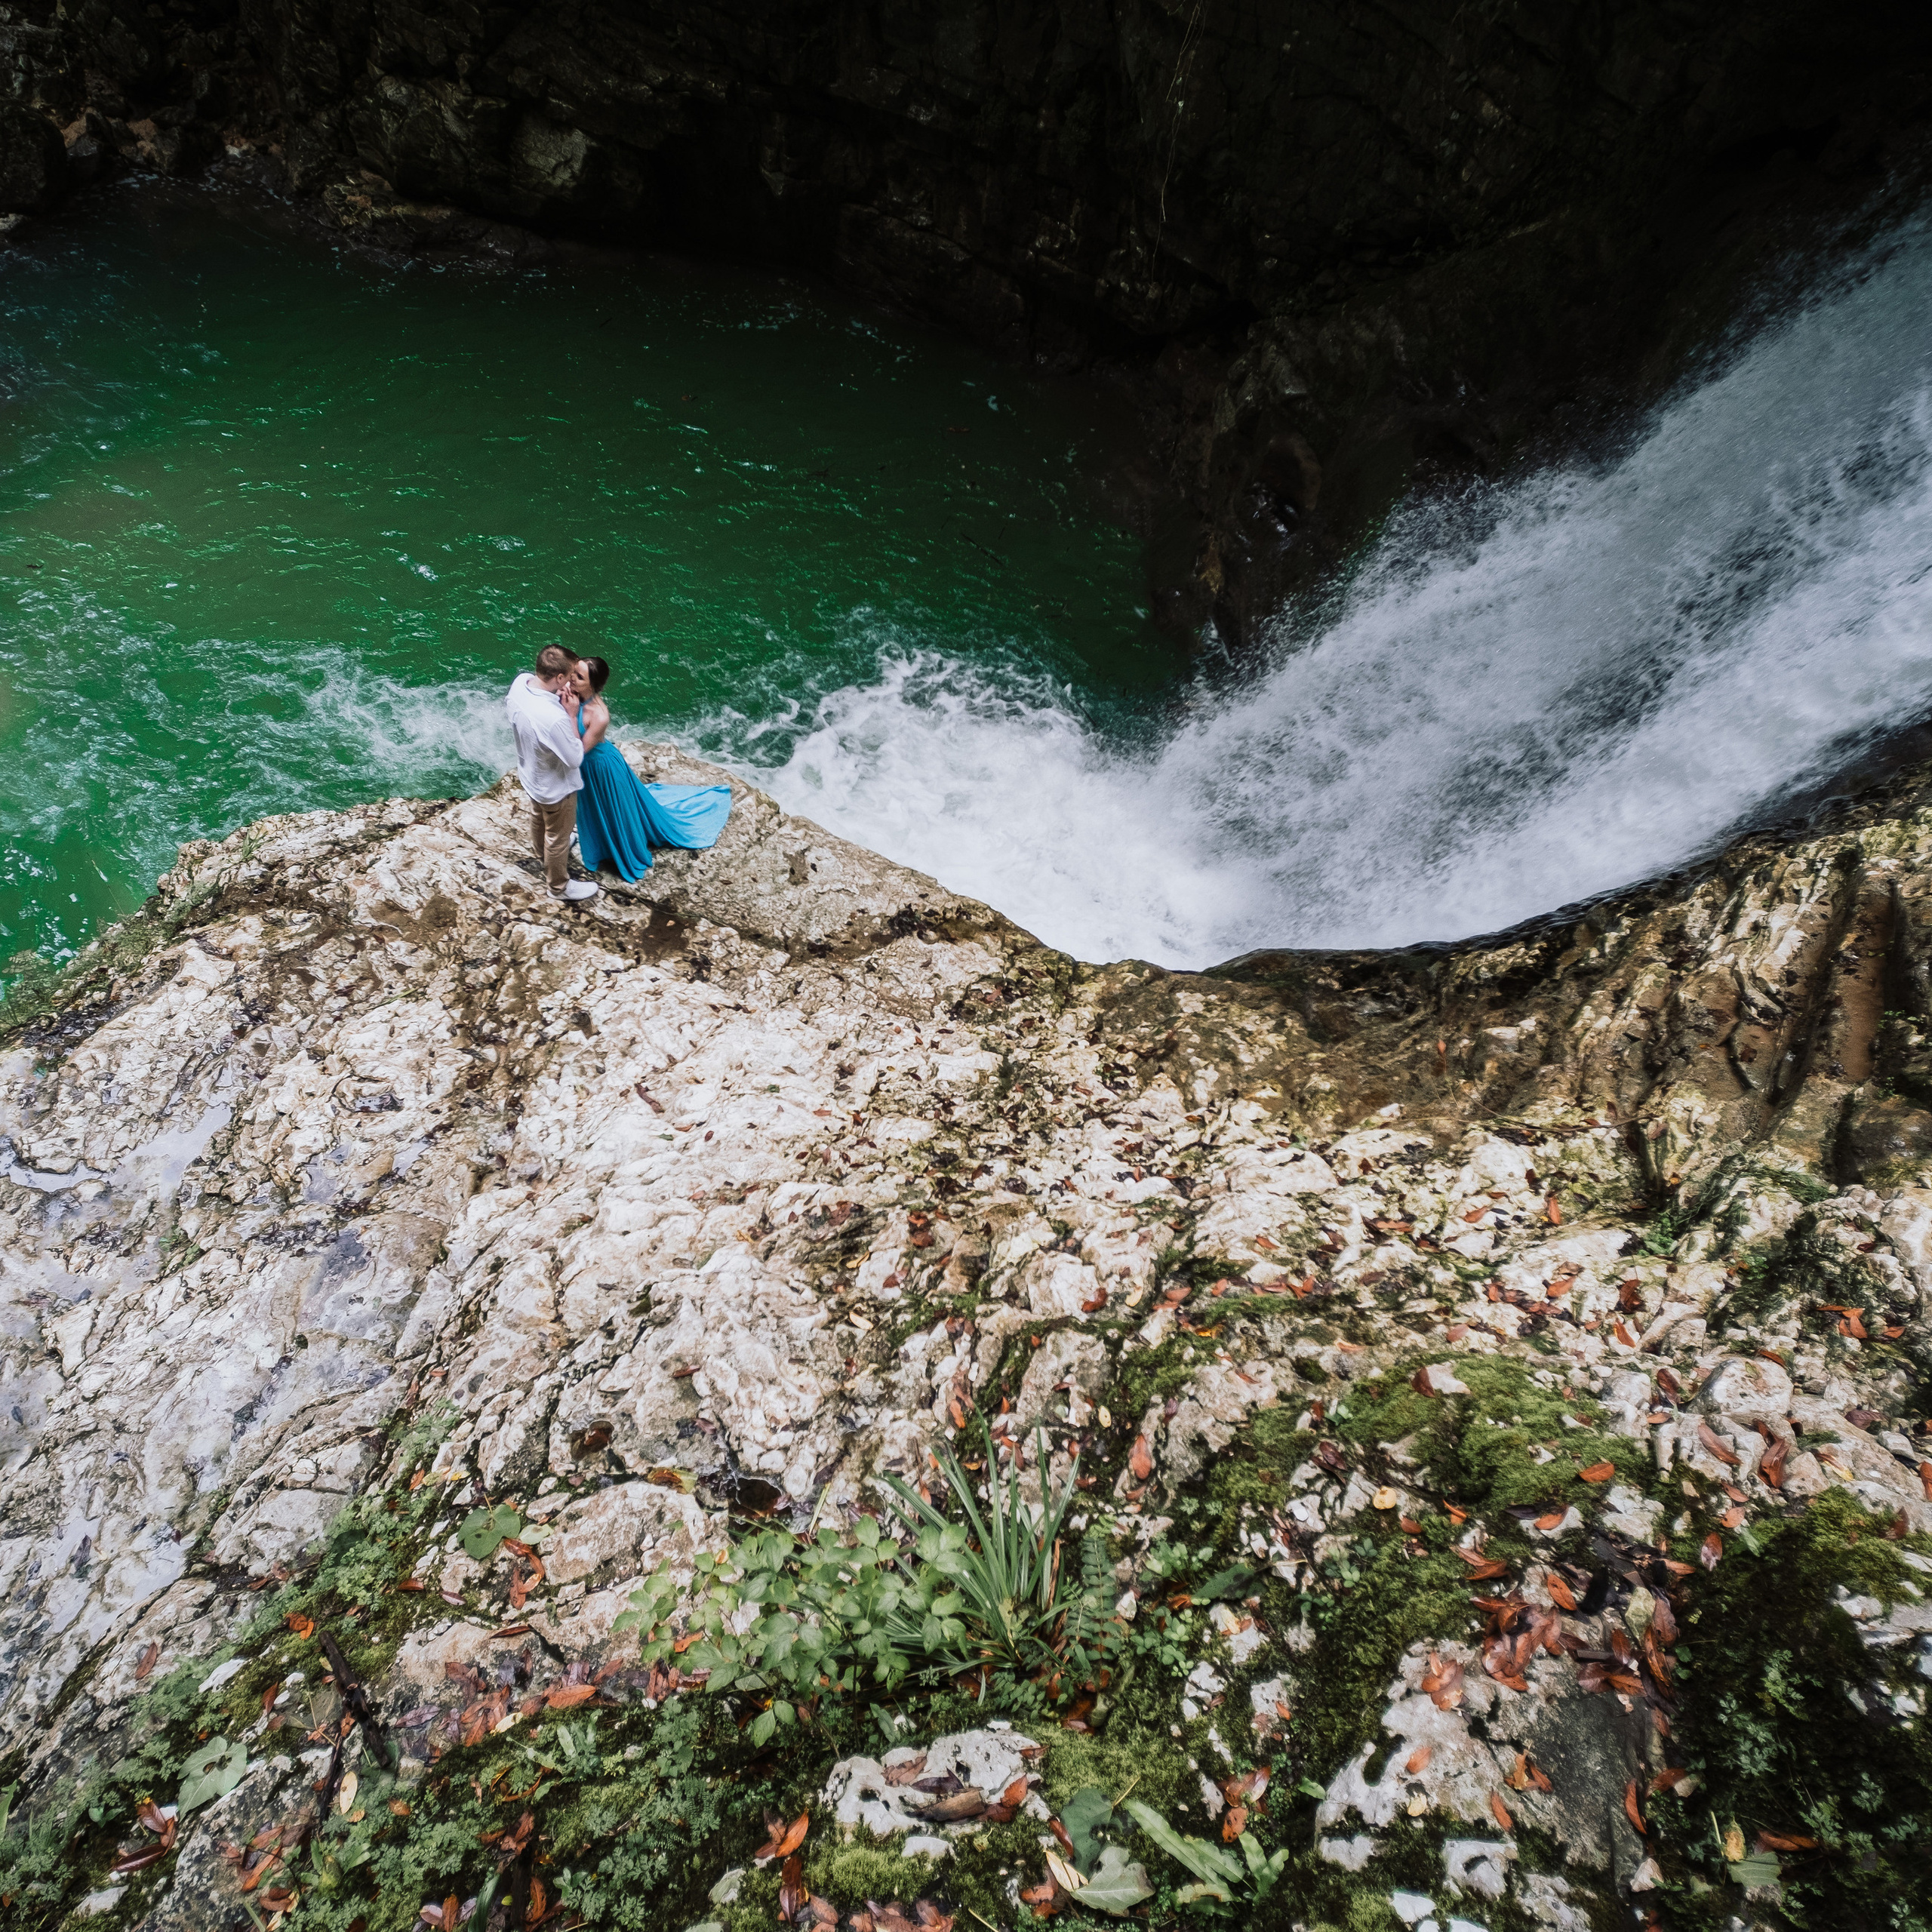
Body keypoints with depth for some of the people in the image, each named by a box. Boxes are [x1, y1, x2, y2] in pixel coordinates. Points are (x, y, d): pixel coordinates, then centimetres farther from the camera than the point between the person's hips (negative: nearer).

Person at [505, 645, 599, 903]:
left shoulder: (521, 681, -22)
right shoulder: (555, 718, -45)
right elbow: (575, 758, -28)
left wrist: (558, 697, -15)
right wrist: (572, 715, -26)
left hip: (529, 775, 8)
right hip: (555, 788, -8)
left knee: (538, 819, 36)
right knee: (558, 837, 20)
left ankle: (543, 856, 66)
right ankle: (559, 886, 45)